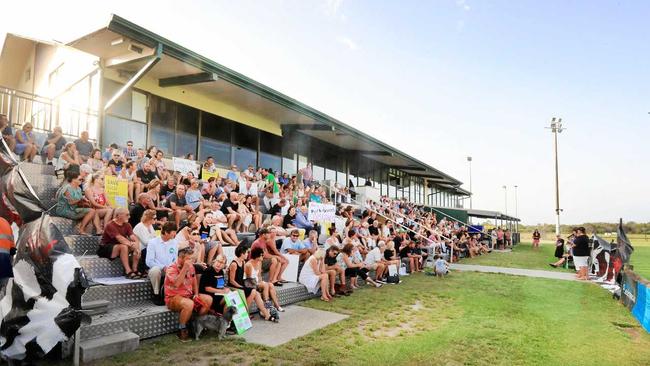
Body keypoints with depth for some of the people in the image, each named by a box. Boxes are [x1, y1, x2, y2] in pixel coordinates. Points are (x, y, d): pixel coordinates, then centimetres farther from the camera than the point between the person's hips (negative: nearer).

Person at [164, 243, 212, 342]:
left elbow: (194, 281, 19)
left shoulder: (191, 266, 6)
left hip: (189, 295, 7)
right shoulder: (171, 268, -15)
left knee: (209, 299, -10)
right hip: (173, 298, -7)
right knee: (189, 304, -37)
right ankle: (182, 330, -16)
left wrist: (196, 294, 3)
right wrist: (184, 268, -30)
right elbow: (176, 284, -32)